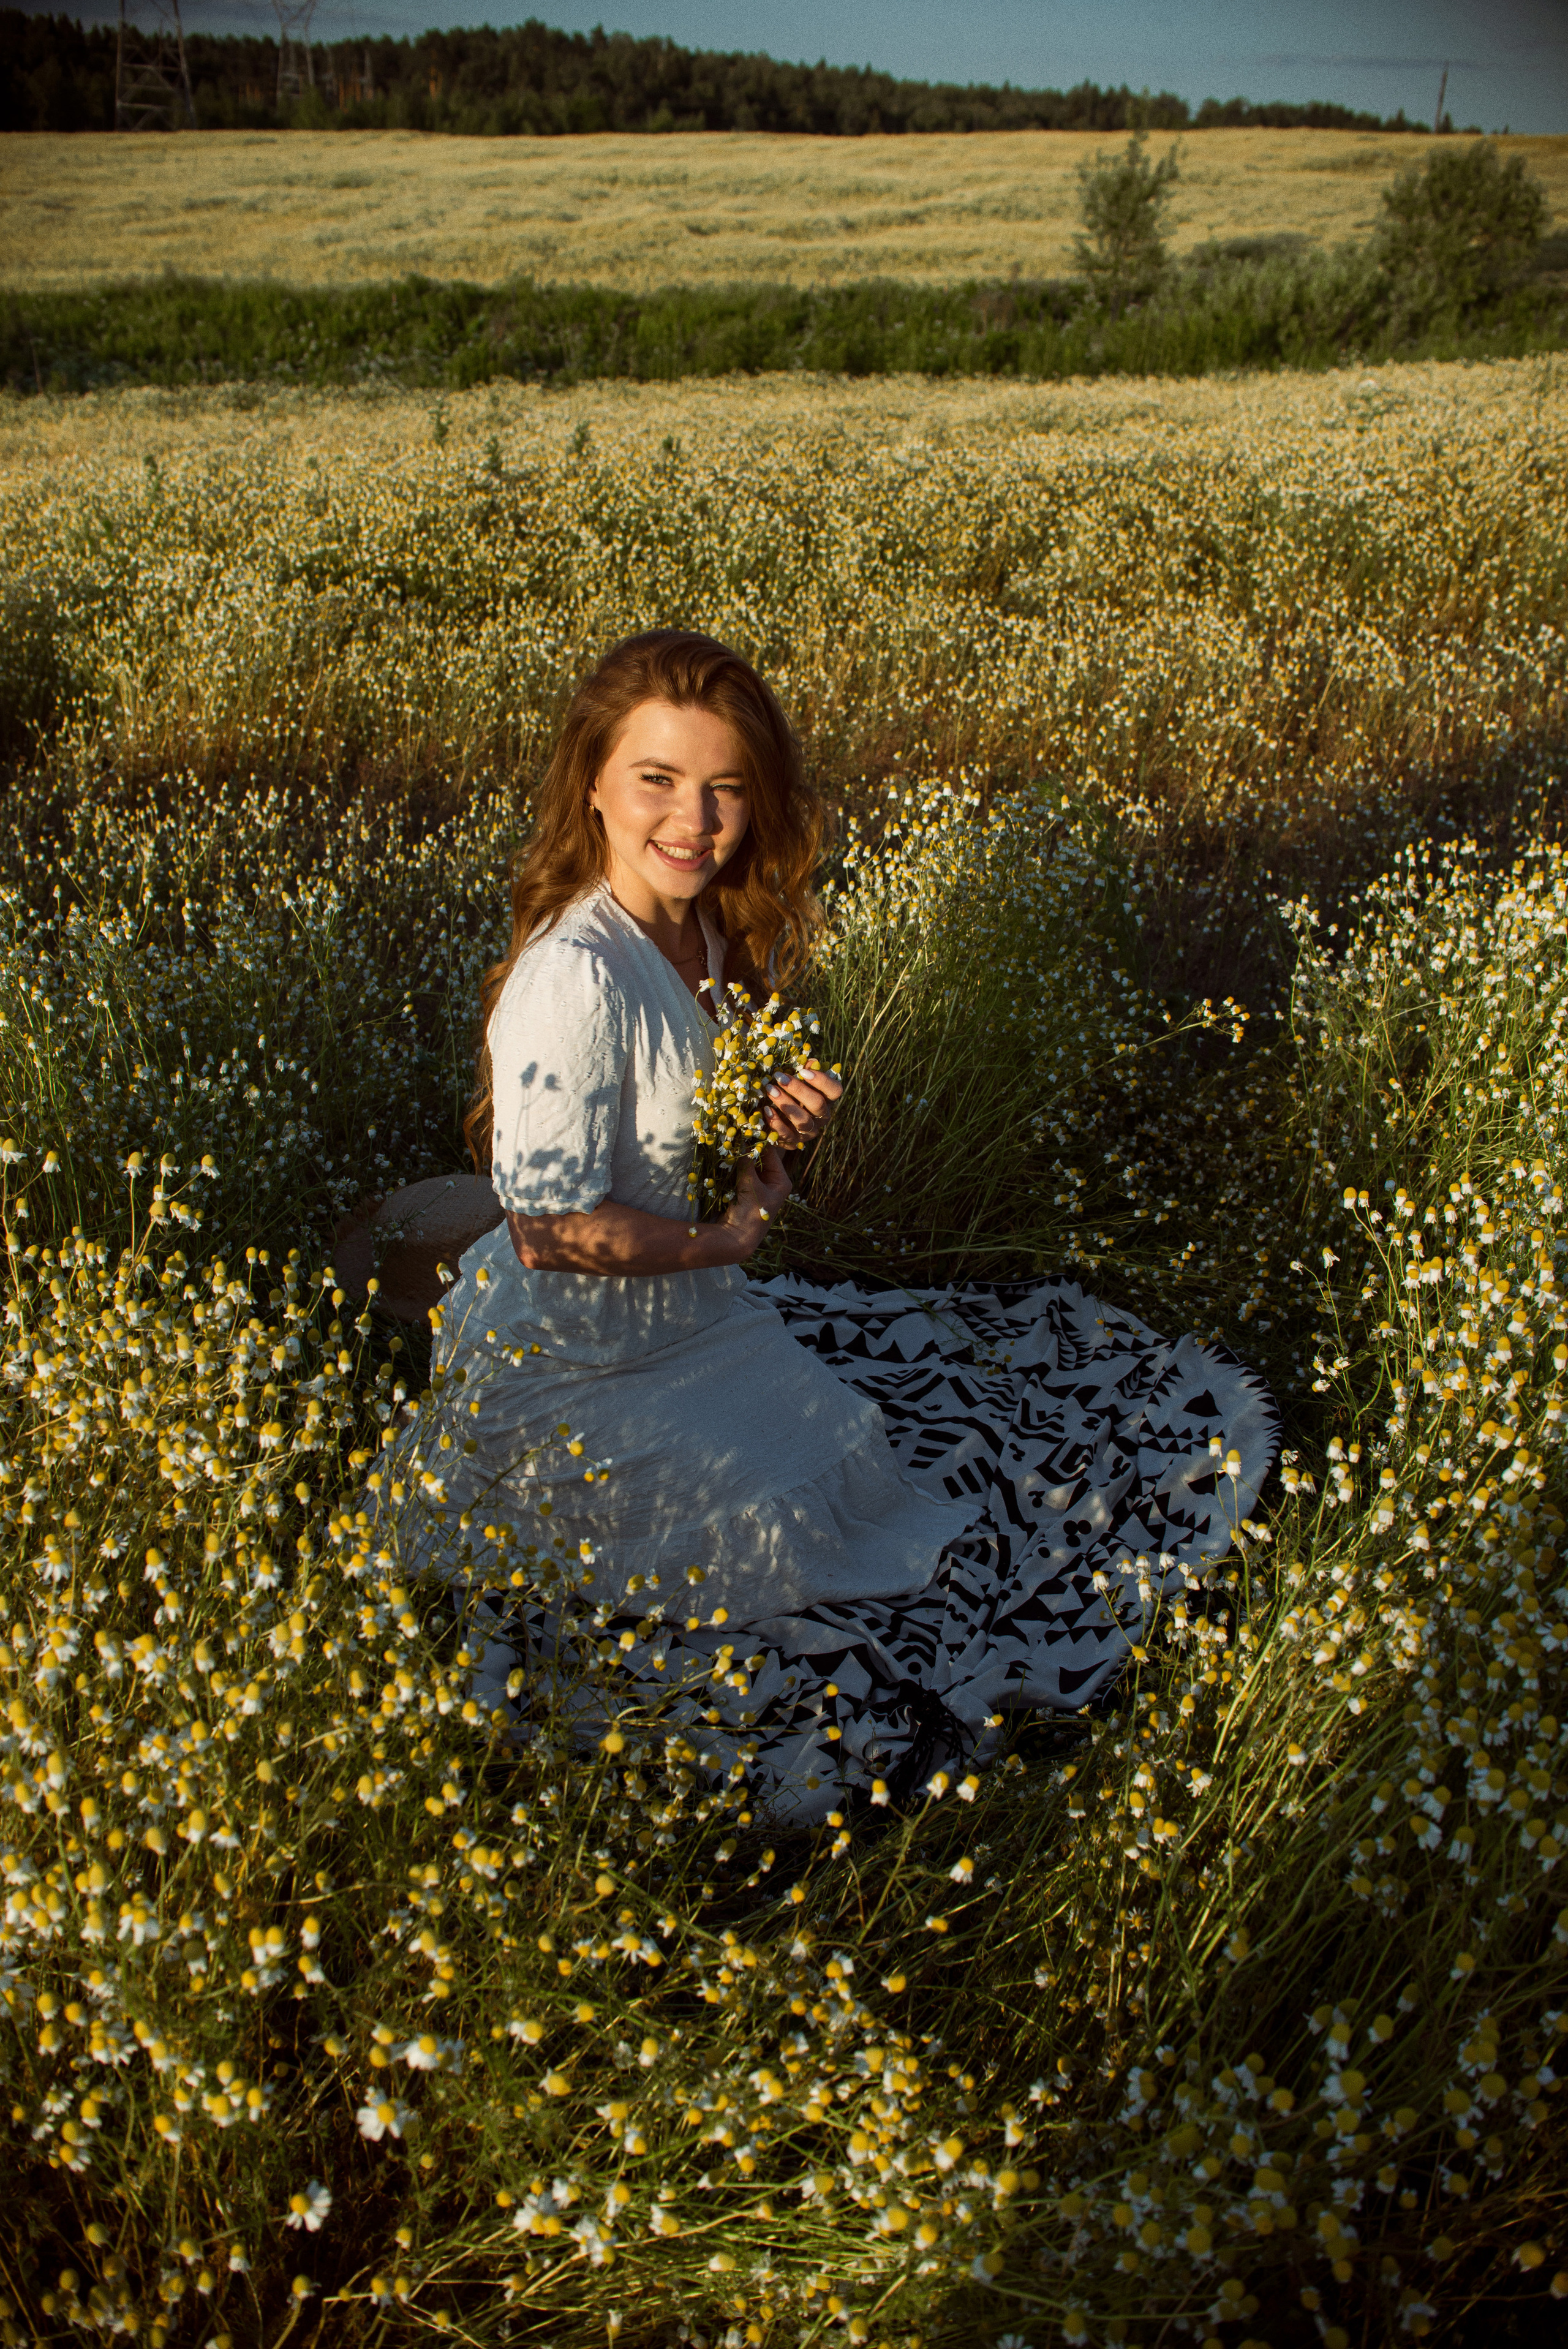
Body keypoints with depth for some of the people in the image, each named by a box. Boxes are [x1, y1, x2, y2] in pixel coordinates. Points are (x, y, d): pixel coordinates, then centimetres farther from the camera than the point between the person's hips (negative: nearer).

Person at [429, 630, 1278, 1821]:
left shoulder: (714, 935, -2)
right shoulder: (573, 976, -29)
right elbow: (554, 1230, -27)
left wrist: (782, 1129, -10)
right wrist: (727, 1238, -16)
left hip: (697, 1318, 8)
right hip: (574, 1375, -8)